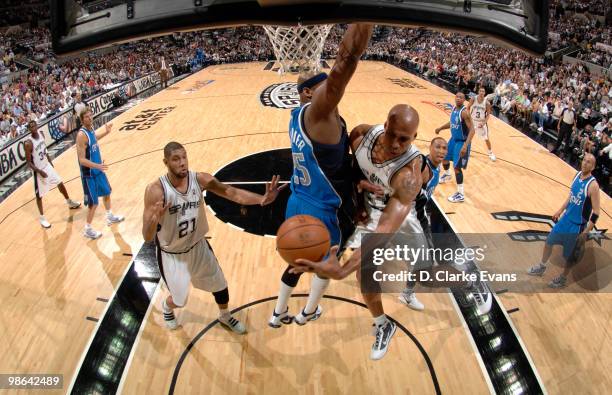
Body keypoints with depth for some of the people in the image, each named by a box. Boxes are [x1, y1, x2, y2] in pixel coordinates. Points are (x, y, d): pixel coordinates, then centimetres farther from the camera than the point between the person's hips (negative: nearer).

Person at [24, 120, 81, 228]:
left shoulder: (41, 134, -5)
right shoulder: (28, 143, -26)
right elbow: (29, 163, -22)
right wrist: (40, 172, -30)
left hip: (47, 166, 7)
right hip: (38, 171, -7)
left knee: (60, 183, 22)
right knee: (39, 195, 5)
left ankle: (69, 202, 45)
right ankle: (42, 218, 18)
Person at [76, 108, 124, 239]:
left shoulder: (91, 128, -1)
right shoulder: (81, 135, -27)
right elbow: (82, 160, -29)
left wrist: (105, 132, 18)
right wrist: (97, 166, -40)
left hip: (98, 170, 9)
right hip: (89, 174, -9)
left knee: (107, 192, 25)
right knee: (93, 203, 1)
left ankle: (110, 217, 48)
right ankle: (88, 230, 18)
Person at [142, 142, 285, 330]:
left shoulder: (200, 179, -18)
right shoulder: (155, 190, -29)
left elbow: (232, 192, -27)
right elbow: (147, 237, -29)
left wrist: (262, 199, -44)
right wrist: (154, 219, -52)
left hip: (198, 246, 4)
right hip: (172, 254, -3)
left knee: (220, 285, 18)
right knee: (179, 300, 14)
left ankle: (225, 316, 50)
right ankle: (166, 306, 53)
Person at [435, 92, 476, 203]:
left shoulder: (464, 112, -26)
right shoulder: (454, 109, 1)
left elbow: (472, 130, -30)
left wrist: (465, 146, -38)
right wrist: (440, 128, 18)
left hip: (462, 142, -9)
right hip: (453, 139, 9)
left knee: (457, 167, -11)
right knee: (444, 157, 26)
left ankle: (461, 194, -3)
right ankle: (447, 174, 58)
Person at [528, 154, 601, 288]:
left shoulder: (593, 185, -26)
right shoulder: (578, 175, -3)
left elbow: (596, 213, -23)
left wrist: (585, 233, -23)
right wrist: (560, 211, 18)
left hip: (577, 225, -7)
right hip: (566, 218, 7)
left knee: (569, 255, 10)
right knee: (548, 242, 18)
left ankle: (563, 279, 32)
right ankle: (541, 268, 40)